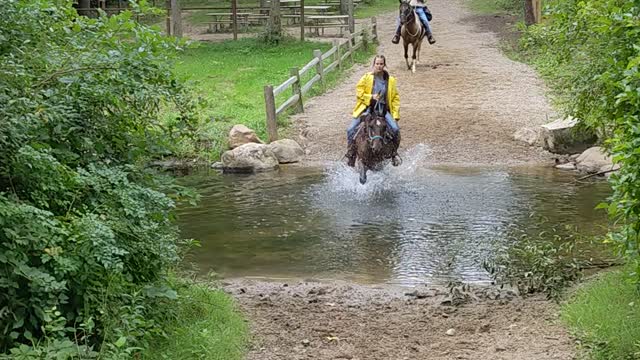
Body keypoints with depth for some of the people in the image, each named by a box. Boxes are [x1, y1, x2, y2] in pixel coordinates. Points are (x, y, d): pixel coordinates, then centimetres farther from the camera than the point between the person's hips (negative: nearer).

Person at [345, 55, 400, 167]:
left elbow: (395, 98, 8)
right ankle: (351, 154, 3)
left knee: (395, 129, -21)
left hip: (383, 109, 1)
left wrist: (395, 115, -1)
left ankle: (393, 154, 0)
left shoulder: (390, 80, 5)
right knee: (351, 129, -15)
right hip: (367, 107, 0)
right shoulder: (367, 77, 1)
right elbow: (359, 92, 2)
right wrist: (371, 97, -14)